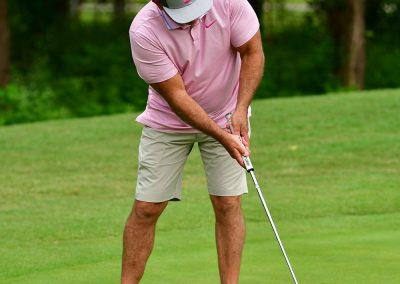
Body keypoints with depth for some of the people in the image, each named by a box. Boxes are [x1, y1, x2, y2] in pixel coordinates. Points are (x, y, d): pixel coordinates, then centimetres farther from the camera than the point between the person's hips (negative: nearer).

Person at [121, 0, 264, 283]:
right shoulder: (144, 31, -29)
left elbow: (253, 52, -12)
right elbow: (176, 95, -24)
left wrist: (241, 109, -23)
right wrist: (222, 137, -30)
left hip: (227, 117, 1)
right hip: (168, 121, -1)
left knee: (228, 203, -7)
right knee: (146, 207, -2)